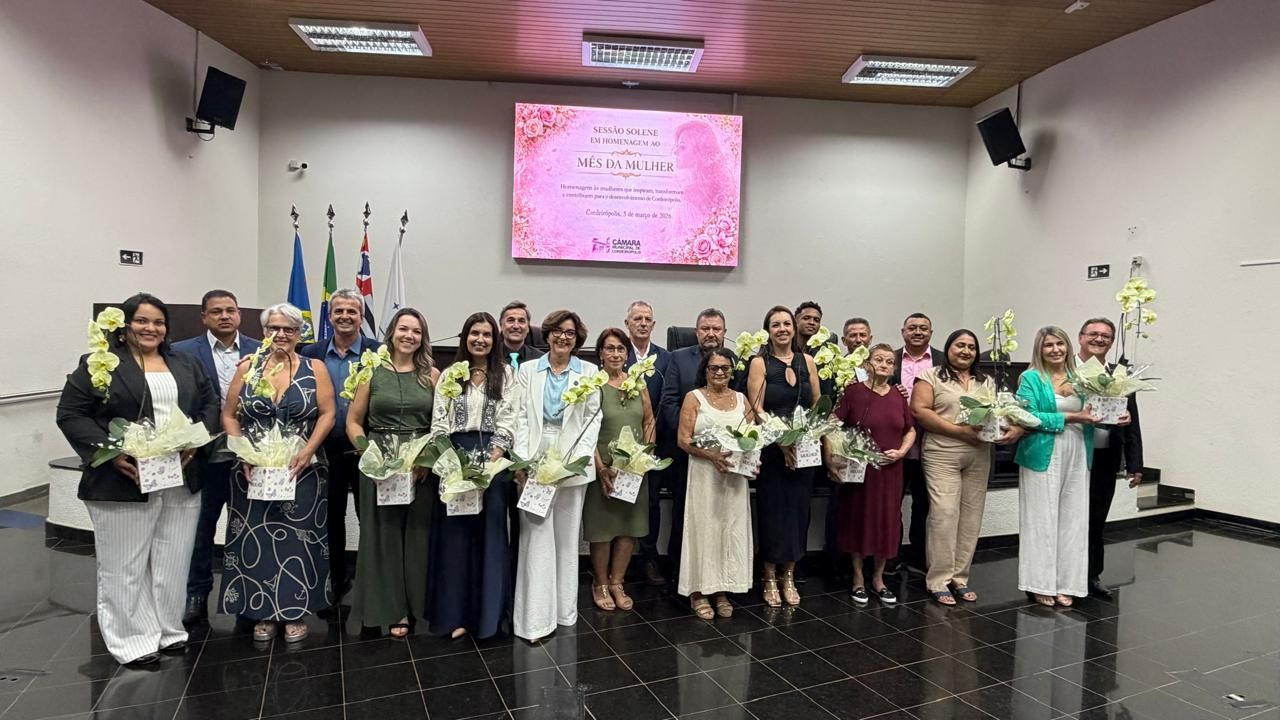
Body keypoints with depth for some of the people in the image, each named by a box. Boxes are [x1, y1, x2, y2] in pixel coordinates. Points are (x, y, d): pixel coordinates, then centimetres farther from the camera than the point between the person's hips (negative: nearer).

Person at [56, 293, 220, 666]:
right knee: (125, 566, 5)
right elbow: (70, 414, -6)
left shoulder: (185, 364, 13)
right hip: (123, 482, -4)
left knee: (173, 563, 12)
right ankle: (135, 641, 16)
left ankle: (168, 632, 25)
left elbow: (210, 404, 12)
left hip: (182, 481, 4)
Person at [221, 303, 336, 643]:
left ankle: (295, 611, 15)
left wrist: (307, 452, -16)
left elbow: (327, 414, -5)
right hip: (254, 470, 2)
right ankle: (263, 612, 19)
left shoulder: (315, 368, 0)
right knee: (256, 539, 6)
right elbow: (229, 415, 5)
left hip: (302, 470, -1)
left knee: (297, 538, 4)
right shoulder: (247, 367, 5)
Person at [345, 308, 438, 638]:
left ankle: (415, 604, 23)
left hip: (423, 467, 1)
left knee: (418, 534, 6)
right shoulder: (372, 371, 3)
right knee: (384, 536, 6)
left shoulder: (432, 374, 5)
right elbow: (353, 422, 3)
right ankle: (392, 608, 19)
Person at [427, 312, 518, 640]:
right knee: (454, 533, 4)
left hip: (494, 458, -1)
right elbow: (439, 421, 3)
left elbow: (508, 420, -2)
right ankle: (456, 612, 13)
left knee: (490, 532, 2)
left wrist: (491, 458, -14)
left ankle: (488, 611, 11)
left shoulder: (506, 374, 6)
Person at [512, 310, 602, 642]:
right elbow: (521, 417, 2)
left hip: (572, 462, 1)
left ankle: (565, 609, 20)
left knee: (567, 536, 9)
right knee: (537, 536, -2)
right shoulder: (528, 370, 7)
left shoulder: (589, 372, 5)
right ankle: (535, 617, 4)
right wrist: (522, 460, -8)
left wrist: (579, 457, -10)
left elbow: (593, 418, 2)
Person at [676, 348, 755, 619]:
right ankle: (699, 592, 11)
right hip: (704, 474, -4)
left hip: (735, 476, 4)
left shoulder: (741, 399, 11)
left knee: (732, 530, 7)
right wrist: (712, 455, -21)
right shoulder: (694, 398, 0)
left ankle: (723, 590, 18)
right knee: (704, 529, 1)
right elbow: (683, 439, -8)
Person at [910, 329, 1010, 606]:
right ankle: (938, 580, -2)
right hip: (942, 455, -5)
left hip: (979, 457, 5)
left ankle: (960, 577, 13)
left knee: (971, 516, 4)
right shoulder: (931, 376, 2)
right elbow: (919, 411, -9)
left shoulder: (987, 382, 19)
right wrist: (959, 430, -15)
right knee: (944, 514, -9)